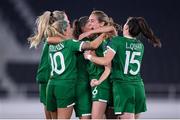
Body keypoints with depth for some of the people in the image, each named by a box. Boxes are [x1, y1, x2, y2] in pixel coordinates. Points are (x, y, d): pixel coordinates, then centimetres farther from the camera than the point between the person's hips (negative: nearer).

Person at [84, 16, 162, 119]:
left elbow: (105, 61, -14)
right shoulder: (140, 45, 11)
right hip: (138, 86, 6)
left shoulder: (117, 41, -7)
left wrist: (89, 56, 0)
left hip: (122, 86, -6)